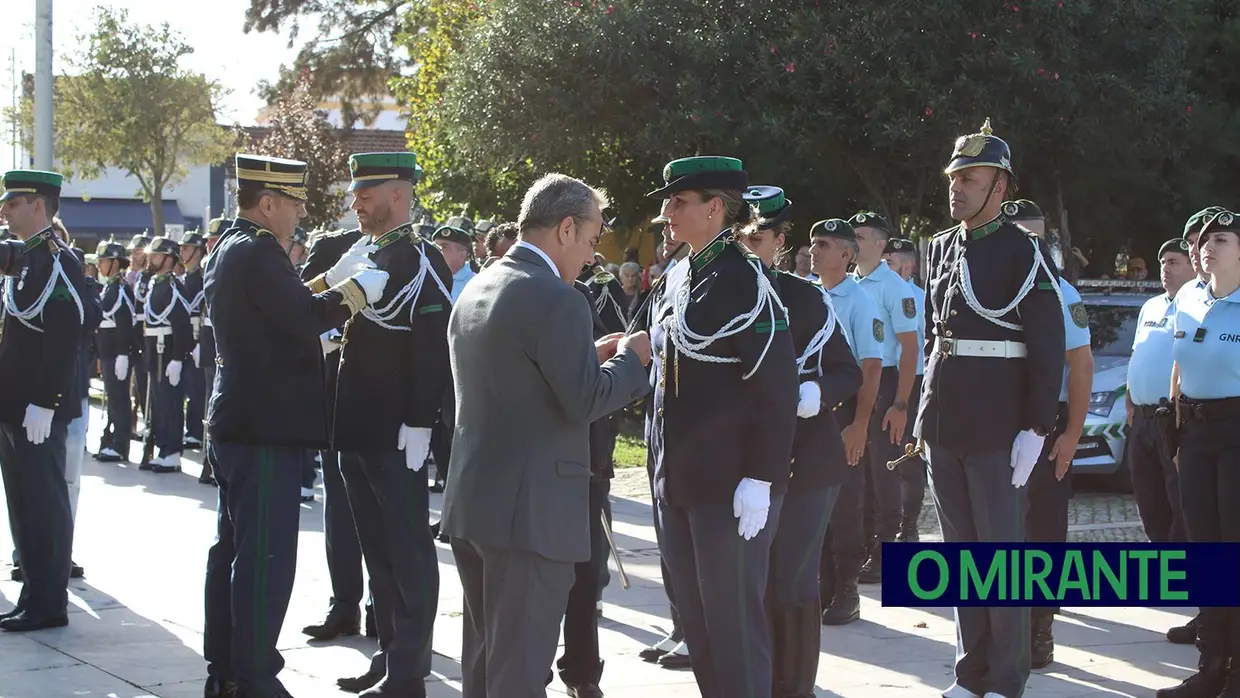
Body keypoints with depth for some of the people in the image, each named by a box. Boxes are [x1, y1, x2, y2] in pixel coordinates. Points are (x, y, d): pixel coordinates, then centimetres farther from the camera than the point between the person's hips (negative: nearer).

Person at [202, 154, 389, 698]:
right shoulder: (258, 251, -16)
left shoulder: (225, 251, 14)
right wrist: (358, 288, -12)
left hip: (233, 423, 11)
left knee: (232, 547, 15)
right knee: (266, 556, -6)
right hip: (266, 427, -11)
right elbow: (305, 318, -24)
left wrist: (331, 281, 8)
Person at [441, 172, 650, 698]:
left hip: (470, 501, 9)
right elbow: (585, 402, -18)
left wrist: (588, 355, 17)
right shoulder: (556, 299, -16)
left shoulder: (476, 290, 12)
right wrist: (629, 358, -2)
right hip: (530, 511, -9)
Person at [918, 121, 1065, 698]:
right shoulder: (941, 248, 12)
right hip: (942, 427, 6)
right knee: (960, 550, 11)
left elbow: (1048, 347, -11)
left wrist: (1036, 428, -15)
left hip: (996, 429, -6)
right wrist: (928, 406, 15)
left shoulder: (1025, 253, -8)